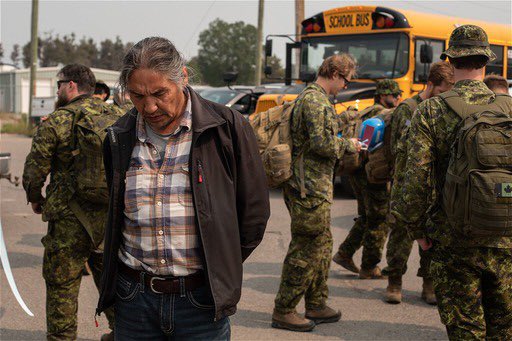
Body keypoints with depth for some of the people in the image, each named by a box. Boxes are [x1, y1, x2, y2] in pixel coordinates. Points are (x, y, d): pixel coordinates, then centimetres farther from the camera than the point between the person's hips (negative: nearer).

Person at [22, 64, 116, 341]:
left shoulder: (55, 122, -9)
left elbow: (34, 169, -5)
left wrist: (35, 198, 14)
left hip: (71, 218, -5)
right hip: (112, 214, 5)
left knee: (61, 283, 6)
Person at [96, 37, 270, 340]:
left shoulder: (227, 128, -6)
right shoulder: (119, 138, 4)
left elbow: (254, 213, 1)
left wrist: (220, 268, 6)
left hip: (201, 302, -3)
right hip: (133, 298, 3)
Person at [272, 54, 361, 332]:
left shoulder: (309, 96, 18)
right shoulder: (316, 100, -16)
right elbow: (322, 143, -24)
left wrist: (342, 143, 16)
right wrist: (348, 146, -7)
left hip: (310, 186, 11)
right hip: (310, 187, -11)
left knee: (322, 245, 17)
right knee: (305, 249, -4)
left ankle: (316, 306, 26)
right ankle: (283, 311, 4)